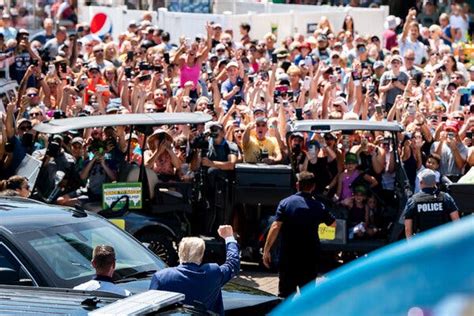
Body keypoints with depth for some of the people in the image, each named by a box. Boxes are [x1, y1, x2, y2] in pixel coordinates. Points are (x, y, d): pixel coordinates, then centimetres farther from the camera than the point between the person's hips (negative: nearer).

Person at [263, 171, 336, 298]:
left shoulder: (285, 203, -5)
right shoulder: (318, 207, 1)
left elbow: (275, 227, -14)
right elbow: (333, 223, 19)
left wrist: (266, 250, -10)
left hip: (288, 256, -1)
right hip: (310, 257, 1)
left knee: (285, 293, 3)